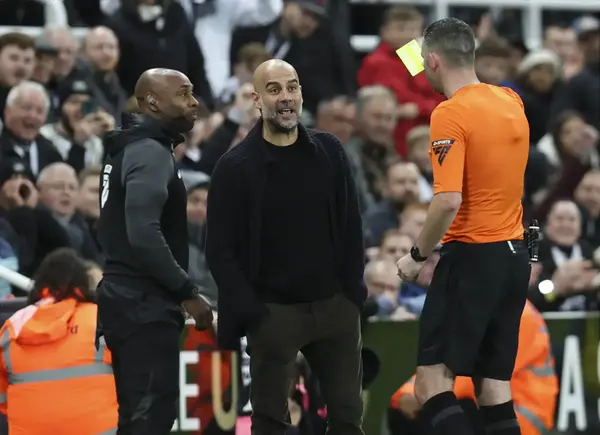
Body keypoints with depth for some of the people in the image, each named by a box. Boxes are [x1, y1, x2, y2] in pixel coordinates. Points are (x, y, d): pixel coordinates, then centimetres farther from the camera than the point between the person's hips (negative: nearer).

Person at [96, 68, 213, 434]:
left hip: (127, 299, 10)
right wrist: (188, 293, -18)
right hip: (145, 306, -10)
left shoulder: (129, 149, 16)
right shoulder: (151, 154, -14)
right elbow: (145, 236, -25)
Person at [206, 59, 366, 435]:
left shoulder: (329, 152, 5)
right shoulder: (235, 167, -6)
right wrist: (250, 311, -12)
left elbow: (351, 226, 10)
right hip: (273, 311, -3)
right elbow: (221, 251, -6)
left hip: (334, 304, 3)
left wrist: (354, 291, 2)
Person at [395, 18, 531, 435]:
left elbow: (448, 201, -23)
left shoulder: (451, 115, -15)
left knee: (432, 380, -4)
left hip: (473, 256, -8)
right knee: (494, 385, 9)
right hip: (515, 255, 8)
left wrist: (418, 255, -10)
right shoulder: (511, 101, 8)